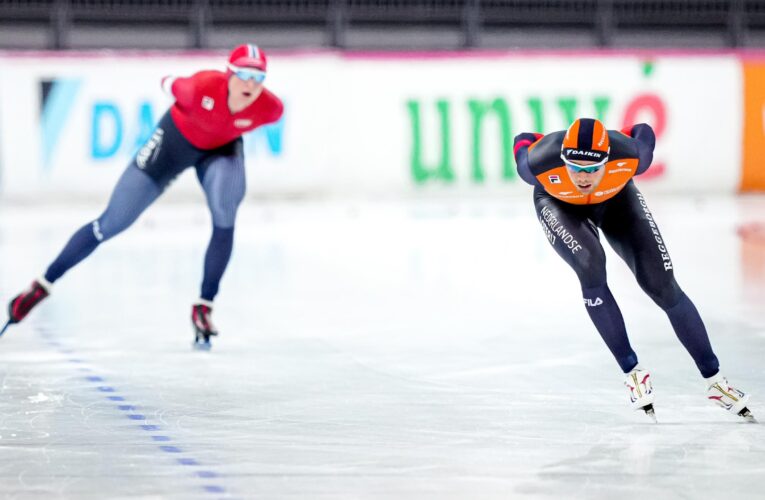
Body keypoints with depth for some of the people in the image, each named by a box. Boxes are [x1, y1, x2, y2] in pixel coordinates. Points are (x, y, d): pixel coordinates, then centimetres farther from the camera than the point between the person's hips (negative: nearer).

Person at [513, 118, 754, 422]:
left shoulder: (629, 155, -37)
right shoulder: (540, 163, -39)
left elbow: (644, 133, -12)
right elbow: (521, 143, -15)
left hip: (615, 200, 1)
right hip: (558, 204, -1)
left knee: (663, 285, -8)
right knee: (590, 266, -30)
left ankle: (714, 380, 5)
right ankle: (632, 372, -16)